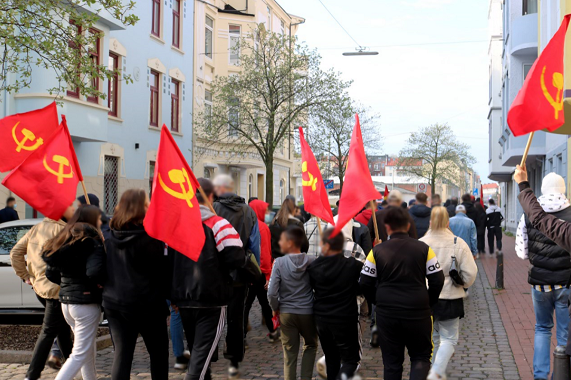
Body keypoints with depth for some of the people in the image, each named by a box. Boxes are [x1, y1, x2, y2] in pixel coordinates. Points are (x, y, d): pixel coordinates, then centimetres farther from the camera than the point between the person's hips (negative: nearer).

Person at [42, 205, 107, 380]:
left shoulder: (63, 240, 9)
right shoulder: (92, 242, -13)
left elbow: (50, 274, 10)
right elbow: (95, 272, -27)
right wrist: (102, 281, -7)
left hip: (66, 301, 8)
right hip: (86, 302, -8)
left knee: (89, 348, 21)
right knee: (80, 354, -1)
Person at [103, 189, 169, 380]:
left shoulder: (110, 237, 4)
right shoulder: (150, 237, -14)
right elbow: (162, 269, -9)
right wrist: (169, 295, 4)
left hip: (114, 302, 5)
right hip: (147, 303, -5)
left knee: (121, 353, 7)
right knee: (159, 352, 11)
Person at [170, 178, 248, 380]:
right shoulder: (218, 225, -12)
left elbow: (167, 262, 10)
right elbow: (236, 259, -18)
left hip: (183, 300, 6)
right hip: (211, 300, -6)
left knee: (196, 347, 21)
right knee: (203, 350, -3)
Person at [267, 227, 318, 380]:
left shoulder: (279, 262, -11)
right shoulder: (312, 262, -8)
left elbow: (272, 293, -14)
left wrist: (275, 308, 4)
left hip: (286, 313, -1)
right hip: (308, 312, 1)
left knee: (290, 353, 11)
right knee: (310, 346, 24)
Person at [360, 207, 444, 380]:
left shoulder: (377, 251, -4)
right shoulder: (423, 249, -5)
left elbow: (365, 283, -2)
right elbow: (437, 280, -4)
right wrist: (428, 302, 12)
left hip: (386, 314, 1)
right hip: (418, 313, -1)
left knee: (391, 361, 14)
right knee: (421, 356, 15)